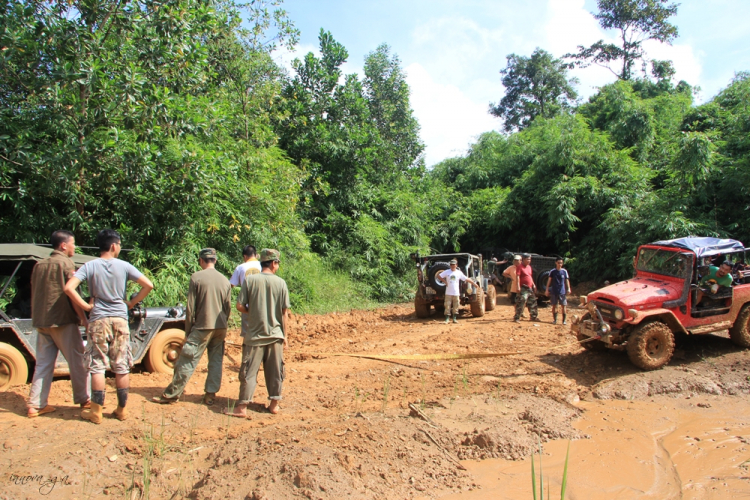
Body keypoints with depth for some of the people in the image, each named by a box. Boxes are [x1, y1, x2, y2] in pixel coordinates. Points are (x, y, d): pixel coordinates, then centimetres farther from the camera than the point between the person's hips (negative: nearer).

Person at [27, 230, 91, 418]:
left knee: (43, 364, 10)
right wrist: (84, 318, -12)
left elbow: (34, 294, 17)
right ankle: (84, 399, 11)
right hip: (63, 321, -7)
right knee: (77, 361, 4)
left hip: (41, 322, 7)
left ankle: (35, 405, 10)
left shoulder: (39, 265, 13)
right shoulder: (66, 264, -9)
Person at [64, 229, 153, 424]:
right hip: (120, 320, 1)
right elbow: (148, 285, -5)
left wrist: (86, 306, -4)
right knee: (121, 367, 8)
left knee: (97, 367, 6)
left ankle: (96, 412, 10)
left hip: (98, 320, -1)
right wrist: (132, 302, 6)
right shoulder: (124, 266, -1)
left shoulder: (90, 266, -3)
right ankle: (121, 410, 16)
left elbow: (69, 288, -15)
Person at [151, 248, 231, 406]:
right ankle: (210, 394, 13)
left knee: (187, 361, 1)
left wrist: (188, 329, 2)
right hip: (220, 328, 5)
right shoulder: (225, 280, 6)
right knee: (216, 361, 11)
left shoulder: (196, 277, -7)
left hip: (202, 327, -4)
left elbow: (190, 307, -6)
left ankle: (171, 394, 8)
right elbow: (228, 307, 9)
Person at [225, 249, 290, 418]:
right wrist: (285, 336, 7)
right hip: (275, 334, 1)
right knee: (275, 371, 12)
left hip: (254, 335, -1)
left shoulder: (250, 280, -6)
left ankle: (242, 407, 7)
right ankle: (274, 403, 19)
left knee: (249, 372, 5)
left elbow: (240, 306, -8)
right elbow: (285, 312, -2)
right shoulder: (280, 283, -4)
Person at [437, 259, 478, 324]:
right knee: (447, 306, -1)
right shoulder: (447, 272, 2)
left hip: (456, 293, 1)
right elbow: (438, 276, 2)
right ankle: (447, 319, 5)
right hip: (448, 293, -1)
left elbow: (467, 279, 7)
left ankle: (454, 318, 16)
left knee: (456, 306, 5)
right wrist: (444, 281, -4)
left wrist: (474, 283, 3)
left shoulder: (459, 272, 5)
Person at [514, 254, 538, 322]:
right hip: (523, 288, -9)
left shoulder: (529, 267, 14)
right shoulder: (520, 267, -10)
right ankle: (517, 318, -4)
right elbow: (517, 277, -17)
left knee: (533, 303, 15)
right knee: (521, 303, -10)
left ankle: (534, 317, 27)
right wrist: (518, 287, -24)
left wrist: (533, 285, 20)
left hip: (530, 288, 9)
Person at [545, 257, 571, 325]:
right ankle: (555, 320, 16)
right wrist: (547, 290, 0)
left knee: (563, 306, 0)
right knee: (554, 306, 7)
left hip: (562, 292, 0)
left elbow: (567, 280, 3)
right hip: (554, 292, 0)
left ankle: (564, 320, 7)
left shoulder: (564, 271, 0)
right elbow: (549, 280, 3)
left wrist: (568, 289, -10)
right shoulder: (552, 271, 0)